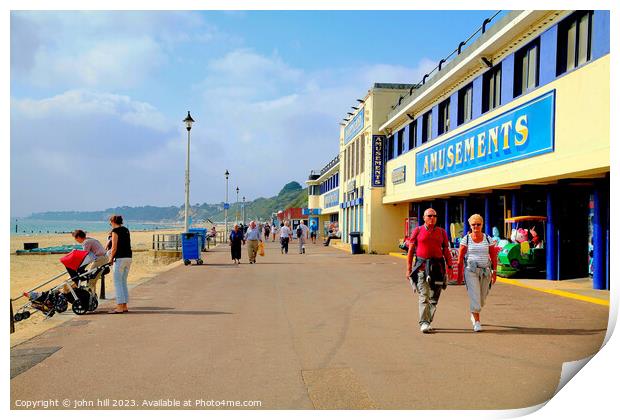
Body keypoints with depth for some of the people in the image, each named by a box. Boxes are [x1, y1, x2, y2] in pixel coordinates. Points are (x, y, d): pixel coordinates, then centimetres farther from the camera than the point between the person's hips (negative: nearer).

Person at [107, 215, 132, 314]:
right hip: (128, 257, 8)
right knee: (123, 282, 14)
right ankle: (124, 306, 16)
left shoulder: (115, 231, -7)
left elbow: (114, 248, -12)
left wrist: (111, 258, 1)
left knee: (118, 282, -3)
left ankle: (119, 307, -5)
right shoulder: (126, 230, 15)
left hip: (120, 258, -8)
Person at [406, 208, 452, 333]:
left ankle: (428, 321, 20)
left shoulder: (441, 232, 11)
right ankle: (424, 323, -10)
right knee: (424, 295, -10)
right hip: (422, 266, -3)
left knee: (434, 296, 7)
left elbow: (446, 251, 12)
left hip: (437, 266, 3)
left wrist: (450, 266, 2)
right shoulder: (417, 231, 5)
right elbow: (411, 251, 4)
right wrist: (409, 269, -1)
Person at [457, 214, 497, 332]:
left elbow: (493, 257, 6)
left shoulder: (488, 239, 4)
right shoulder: (466, 239, -1)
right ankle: (477, 322, -9)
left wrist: (494, 272, 0)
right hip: (470, 270, -3)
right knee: (474, 296, -12)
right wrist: (460, 273, -4)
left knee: (482, 297, 11)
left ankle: (473, 314, 39)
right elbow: (460, 258, -1)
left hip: (485, 271, 3)